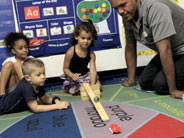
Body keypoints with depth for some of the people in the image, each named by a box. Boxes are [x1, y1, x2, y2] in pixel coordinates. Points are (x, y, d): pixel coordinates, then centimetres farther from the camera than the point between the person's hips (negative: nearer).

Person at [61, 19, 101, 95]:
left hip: (85, 75, 3)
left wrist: (92, 85, -30)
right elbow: (65, 68, -10)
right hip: (74, 77, -3)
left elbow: (92, 70, -17)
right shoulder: (70, 52, -19)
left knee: (98, 86, -12)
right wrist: (72, 75, -32)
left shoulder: (91, 54, -10)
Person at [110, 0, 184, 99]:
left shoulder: (155, 8, -31)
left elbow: (165, 49, -33)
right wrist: (131, 80, 7)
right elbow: (130, 48, 4)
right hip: (170, 52, 8)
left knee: (161, 84, -24)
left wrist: (173, 90, -31)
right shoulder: (127, 17, -6)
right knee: (144, 83, 1)